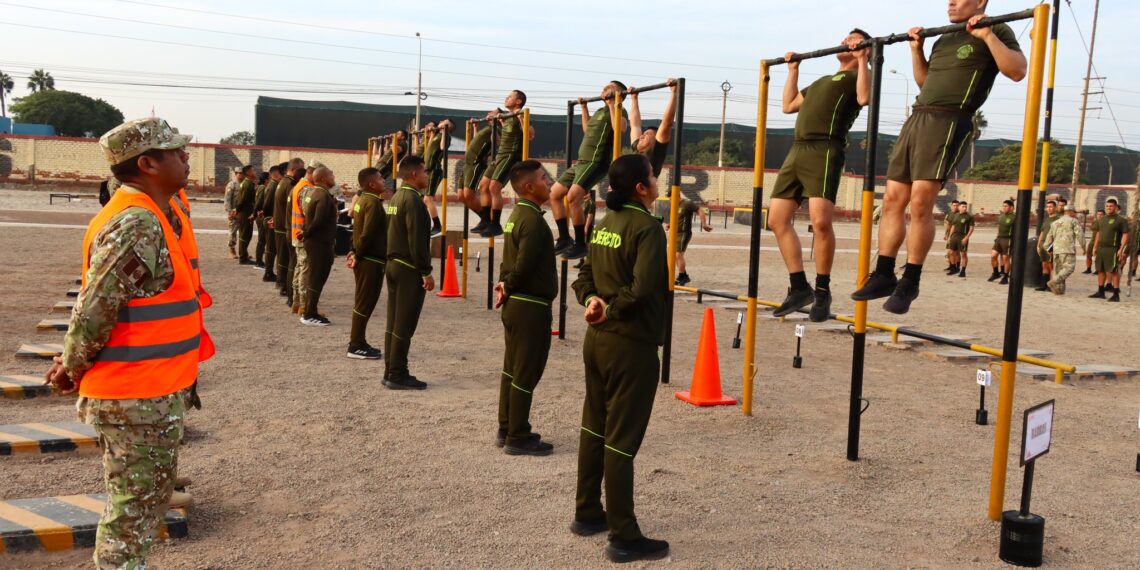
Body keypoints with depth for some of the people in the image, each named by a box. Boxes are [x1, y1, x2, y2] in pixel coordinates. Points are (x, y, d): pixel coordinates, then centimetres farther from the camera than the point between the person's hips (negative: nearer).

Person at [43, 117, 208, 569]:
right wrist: (73, 369, -6)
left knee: (148, 502, 22)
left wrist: (76, 365, 10)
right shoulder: (136, 227, -23)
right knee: (134, 511, 4)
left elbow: (102, 303, 14)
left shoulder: (155, 216, 9)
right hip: (138, 399, -9)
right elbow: (94, 309, -22)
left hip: (154, 393, 10)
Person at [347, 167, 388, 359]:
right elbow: (368, 234, -24)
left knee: (363, 302, 15)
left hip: (365, 258, 10)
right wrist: (358, 255, -15)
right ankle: (356, 346, 0)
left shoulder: (362, 199, 13)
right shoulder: (373, 203, -18)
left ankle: (358, 342, 22)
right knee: (365, 303, -5)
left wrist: (354, 252, 11)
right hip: (371, 260, -10)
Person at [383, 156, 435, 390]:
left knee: (394, 323, 12)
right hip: (409, 269, -10)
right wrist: (426, 272, -19)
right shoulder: (413, 200, -16)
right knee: (404, 325, -4)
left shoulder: (397, 197, 14)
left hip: (393, 265, 10)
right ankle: (398, 375, 0)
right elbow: (417, 240, -21)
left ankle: (390, 372, 18)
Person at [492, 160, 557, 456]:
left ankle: (506, 431, 24)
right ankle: (518, 438, 5)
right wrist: (509, 287, -8)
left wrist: (505, 285, 4)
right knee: (525, 374, -2)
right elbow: (524, 266, -24)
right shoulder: (533, 220, -19)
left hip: (515, 304, 10)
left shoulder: (517, 215, 12)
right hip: (531, 306, -10)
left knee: (512, 370, 15)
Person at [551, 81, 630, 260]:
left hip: (596, 162, -10)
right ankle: (564, 239, 11)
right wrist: (584, 108, 39)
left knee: (573, 197, -28)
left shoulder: (618, 110, -3)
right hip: (581, 162, 10)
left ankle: (580, 245, -20)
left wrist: (612, 104, -19)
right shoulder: (600, 111, 23)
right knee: (554, 194, 7)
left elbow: (620, 128, -26)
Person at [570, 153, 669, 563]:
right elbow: (642, 288, -26)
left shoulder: (605, 223, 9)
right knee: (621, 439, -3)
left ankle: (587, 514, 31)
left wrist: (593, 302, -6)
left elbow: (584, 275, 11)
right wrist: (612, 310, -12)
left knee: (594, 428, 18)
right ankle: (624, 538, 7)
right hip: (631, 345, -9)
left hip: (597, 340, 9)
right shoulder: (646, 227, -16)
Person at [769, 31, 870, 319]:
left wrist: (863, 59, -8)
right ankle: (799, 287, 9)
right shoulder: (823, 80, 33)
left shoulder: (857, 76, 10)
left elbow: (864, 97, -13)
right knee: (777, 220, 3)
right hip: (797, 150, 8)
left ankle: (822, 291, -9)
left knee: (820, 221, -22)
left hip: (824, 150, -8)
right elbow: (788, 105, 37)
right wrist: (793, 70, 39)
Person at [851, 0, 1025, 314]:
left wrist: (987, 35, -13)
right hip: (917, 118, 8)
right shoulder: (944, 39, 26)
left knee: (920, 202, -16)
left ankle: (910, 282, -8)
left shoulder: (996, 31, 5)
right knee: (893, 200, 2)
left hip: (949, 121, -8)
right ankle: (883, 275, 8)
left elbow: (1017, 71, -9)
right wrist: (916, 49, 25)